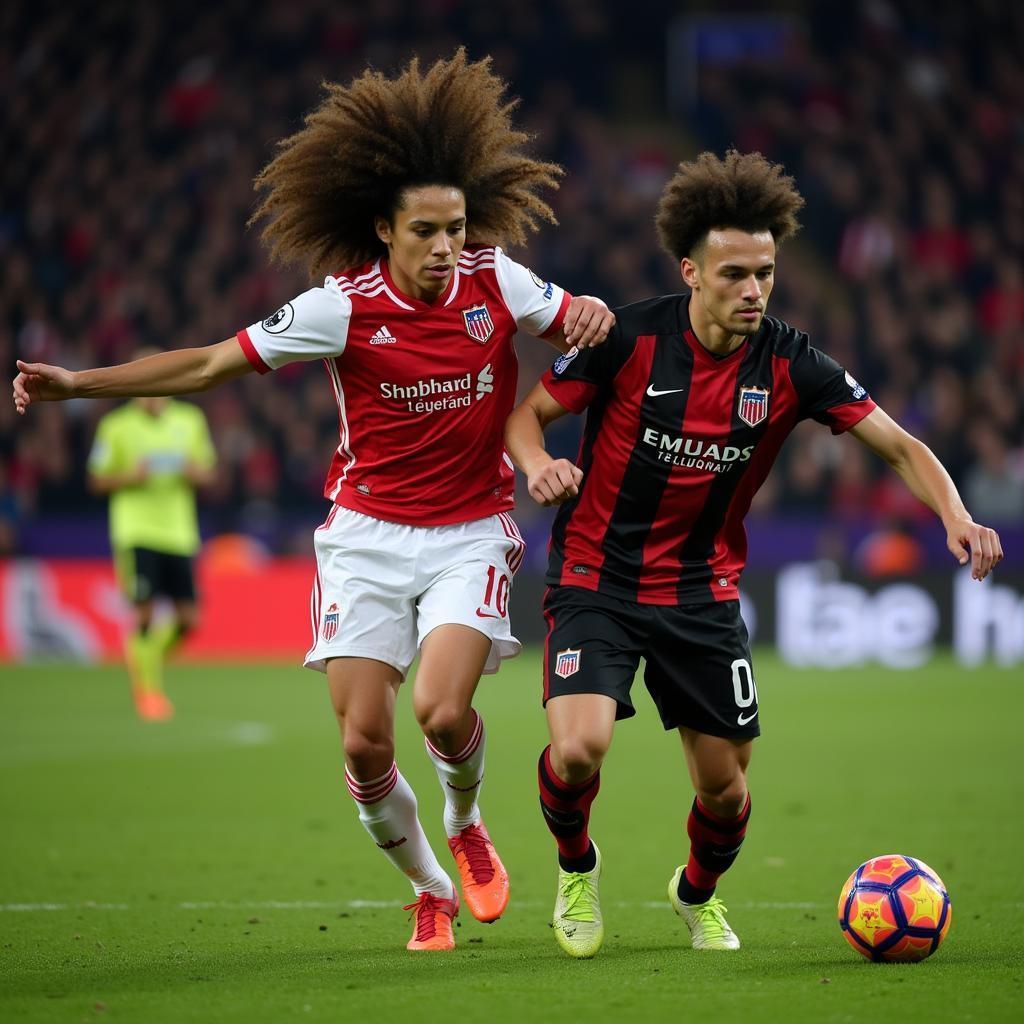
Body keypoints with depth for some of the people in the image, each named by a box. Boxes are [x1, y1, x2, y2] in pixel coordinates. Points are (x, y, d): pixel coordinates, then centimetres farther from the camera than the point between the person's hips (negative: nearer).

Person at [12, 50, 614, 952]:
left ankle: (466, 825, 14)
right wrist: (75, 383, -11)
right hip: (368, 533, 0)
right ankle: (429, 888, 20)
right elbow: (212, 363, -6)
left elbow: (580, 324, 9)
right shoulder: (343, 307, -11)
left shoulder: (496, 281, -7)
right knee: (365, 740, -7)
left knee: (443, 709, -21)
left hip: (470, 534, 0)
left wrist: (590, 314, -18)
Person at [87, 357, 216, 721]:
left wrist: (194, 472, -7)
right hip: (136, 530, -4)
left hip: (178, 530, 4)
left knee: (187, 618, -1)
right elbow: (98, 480, 4)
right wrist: (131, 476, -14)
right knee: (144, 610, -11)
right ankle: (147, 689, 1)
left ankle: (143, 655, 27)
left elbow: (207, 473, 16)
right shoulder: (116, 426, 0)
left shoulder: (190, 421, 9)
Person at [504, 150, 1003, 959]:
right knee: (578, 748, -23)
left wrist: (956, 516, -25)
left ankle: (700, 893, 38)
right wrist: (539, 465, -26)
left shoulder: (789, 366, -9)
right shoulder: (630, 340, -15)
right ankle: (575, 866, 12)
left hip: (702, 592, 3)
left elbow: (900, 446, -6)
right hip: (597, 579, -3)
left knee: (725, 785, 3)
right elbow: (526, 414, -3)